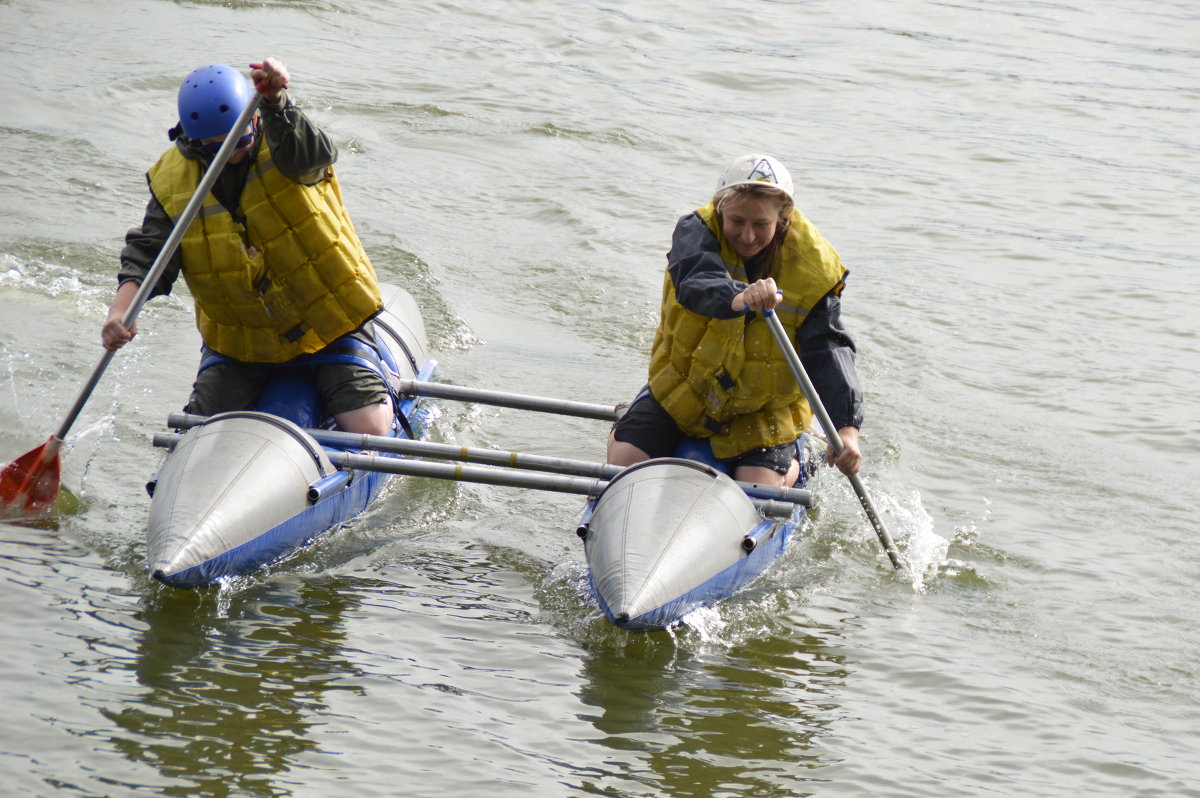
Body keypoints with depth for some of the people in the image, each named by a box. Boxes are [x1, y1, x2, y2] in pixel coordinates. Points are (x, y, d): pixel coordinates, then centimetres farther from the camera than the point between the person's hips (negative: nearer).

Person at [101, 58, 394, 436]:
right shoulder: (173, 181, -6)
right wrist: (122, 307, -31)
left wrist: (275, 103, -58)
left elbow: (312, 155, -37)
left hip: (328, 320, -3)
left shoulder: (278, 139, -13)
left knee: (369, 430, -16)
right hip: (239, 338, 3)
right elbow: (147, 253, -10)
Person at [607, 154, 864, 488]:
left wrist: (846, 426, -35)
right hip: (684, 383, 1)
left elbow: (828, 349, -20)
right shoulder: (697, 232, -17)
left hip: (764, 405, -1)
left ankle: (798, 464, 18)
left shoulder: (813, 269, -15)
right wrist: (737, 299, -63)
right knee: (623, 460, -12)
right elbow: (696, 281, -39)